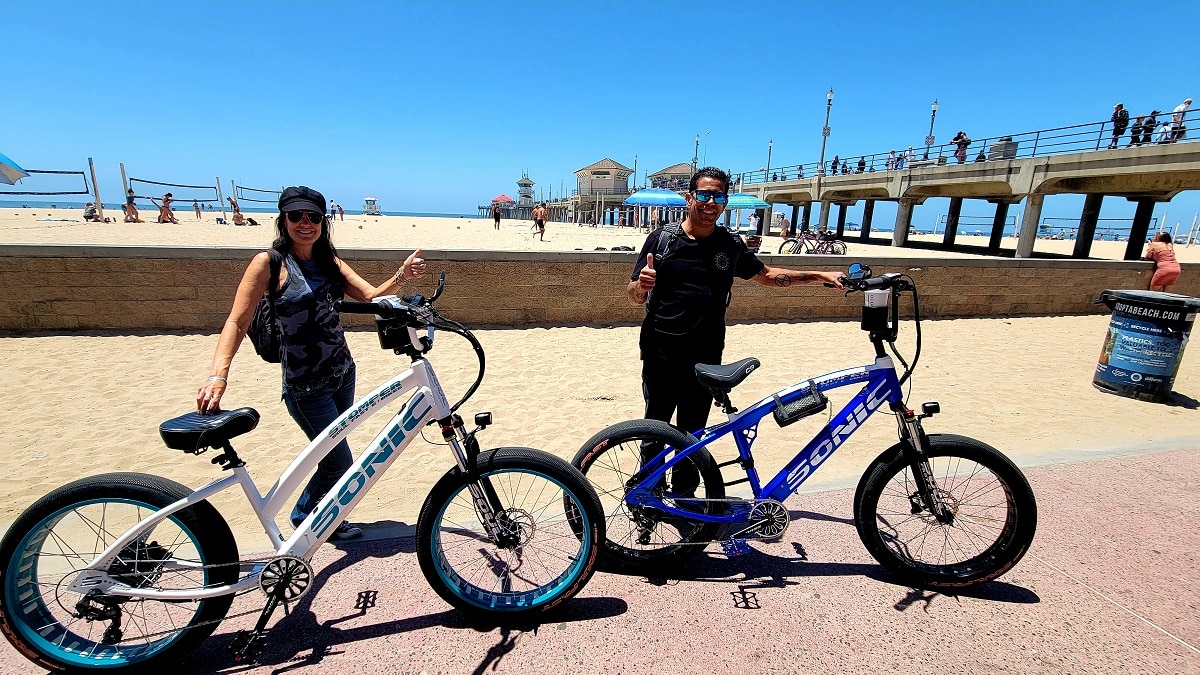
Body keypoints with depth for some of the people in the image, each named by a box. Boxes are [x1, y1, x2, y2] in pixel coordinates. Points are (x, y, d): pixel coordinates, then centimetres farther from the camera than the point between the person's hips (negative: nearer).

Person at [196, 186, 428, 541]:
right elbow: (237, 321, -14)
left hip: (343, 373, 6)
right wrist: (218, 374, -27)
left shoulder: (330, 261, 5)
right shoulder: (269, 262, -11)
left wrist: (401, 276, -25)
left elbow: (372, 295, -6)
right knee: (340, 463, 3)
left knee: (332, 456, 18)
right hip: (306, 385, -5)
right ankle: (305, 517, 32)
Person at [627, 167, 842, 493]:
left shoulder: (731, 245, 5)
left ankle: (684, 494, 32)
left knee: (693, 432, 14)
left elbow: (766, 275, 18)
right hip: (661, 357, -2)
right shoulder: (661, 240, -3)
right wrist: (642, 285, -24)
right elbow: (635, 296, 0)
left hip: (705, 359, 2)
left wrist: (819, 275, 11)